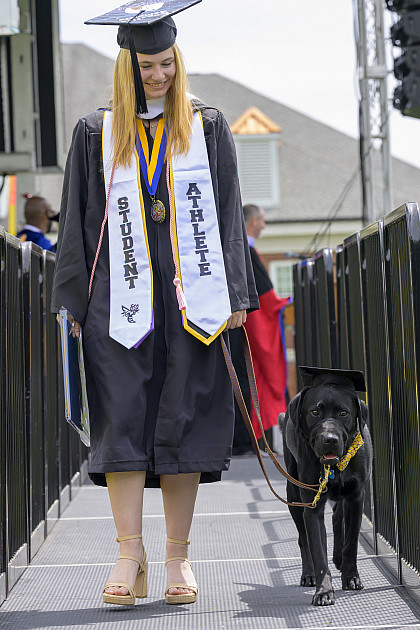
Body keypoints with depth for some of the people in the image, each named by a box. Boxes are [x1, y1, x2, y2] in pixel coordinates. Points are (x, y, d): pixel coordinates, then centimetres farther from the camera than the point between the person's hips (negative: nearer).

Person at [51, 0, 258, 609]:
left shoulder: (208, 129, 8)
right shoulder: (97, 134, 7)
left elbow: (228, 215, 7)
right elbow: (78, 220, 7)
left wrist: (234, 297, 0)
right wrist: (75, 302, 1)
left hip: (190, 300, 0)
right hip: (121, 301, 0)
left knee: (184, 421, 1)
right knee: (124, 420, -6)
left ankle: (178, 556, 8)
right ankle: (130, 553, -4)